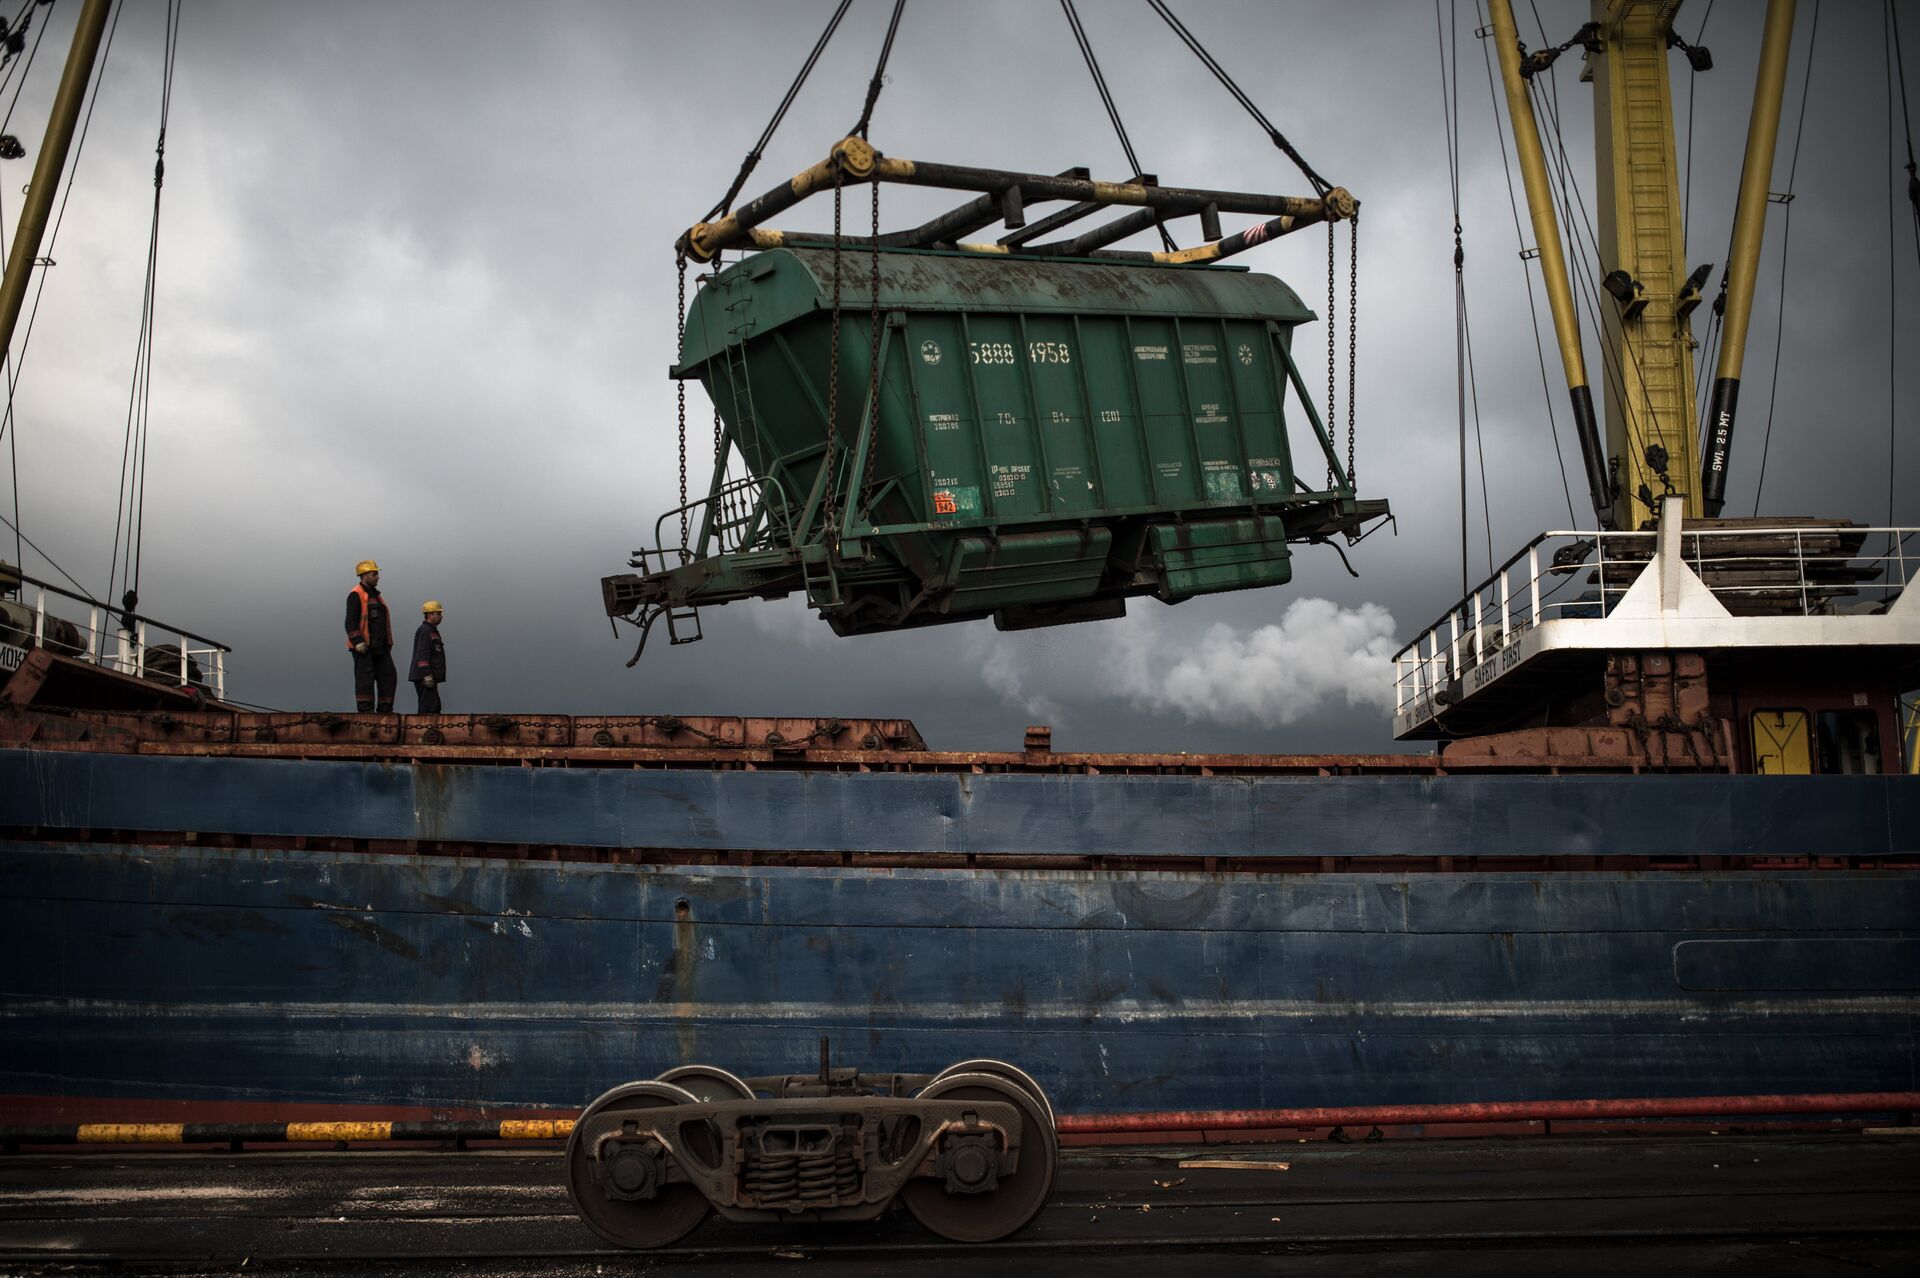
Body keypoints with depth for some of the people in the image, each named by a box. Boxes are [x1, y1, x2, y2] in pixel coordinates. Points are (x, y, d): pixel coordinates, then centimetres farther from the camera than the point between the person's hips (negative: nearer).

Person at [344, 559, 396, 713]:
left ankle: (385, 710, 9)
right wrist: (357, 642, -23)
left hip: (379, 647, 8)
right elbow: (351, 622, -15)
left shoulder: (375, 595, 20)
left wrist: (388, 644, 21)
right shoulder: (356, 595, -7)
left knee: (388, 676, 4)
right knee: (365, 678, -6)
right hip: (363, 647, -8)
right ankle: (365, 711, -4)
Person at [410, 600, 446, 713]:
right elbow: (422, 655, -20)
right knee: (428, 708, -13)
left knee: (435, 708, 11)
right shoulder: (425, 631, -12)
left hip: (429, 677, 11)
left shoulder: (432, 631, 21)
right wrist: (427, 675, -25)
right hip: (424, 677, -11)